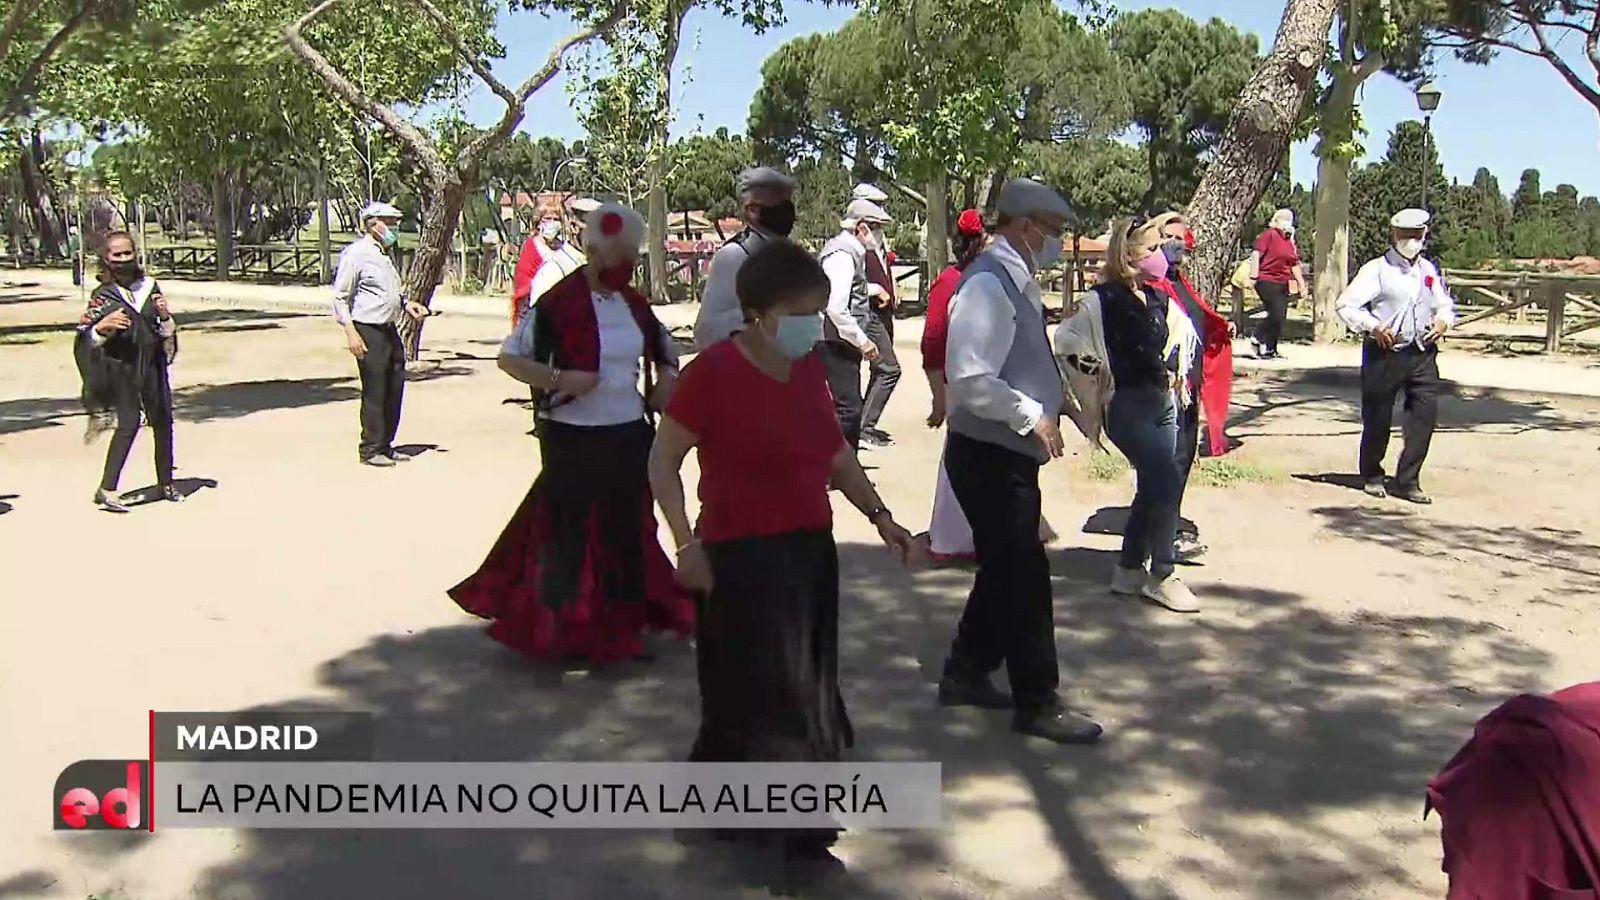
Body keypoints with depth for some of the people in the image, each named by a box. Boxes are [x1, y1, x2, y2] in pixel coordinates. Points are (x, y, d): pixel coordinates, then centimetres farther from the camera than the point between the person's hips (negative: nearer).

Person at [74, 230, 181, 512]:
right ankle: (107, 490, -12)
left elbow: (167, 331, 13)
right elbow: (85, 336, -2)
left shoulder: (149, 286, 9)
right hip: (121, 365, -4)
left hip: (152, 364, 4)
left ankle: (166, 482, 22)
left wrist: (165, 316, -7)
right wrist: (103, 325, -19)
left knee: (162, 420, 8)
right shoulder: (103, 295, -1)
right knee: (129, 423, -13)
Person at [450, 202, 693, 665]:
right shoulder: (559, 303, -12)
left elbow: (664, 351, 25)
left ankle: (619, 622, 26)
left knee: (627, 528, 12)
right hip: (572, 438, -6)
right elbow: (509, 357, -10)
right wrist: (558, 378, -22)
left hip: (628, 434, 7)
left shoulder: (634, 303, 8)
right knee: (570, 529, 0)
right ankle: (557, 627, 13)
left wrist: (666, 380, 6)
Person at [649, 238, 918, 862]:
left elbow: (836, 451, 15)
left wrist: (880, 517, 9)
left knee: (801, 690, 16)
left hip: (810, 550, 7)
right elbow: (663, 461, -10)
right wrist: (687, 542, -18)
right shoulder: (714, 371, -16)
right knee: (760, 694, 2)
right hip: (744, 556, -7)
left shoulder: (808, 367, 4)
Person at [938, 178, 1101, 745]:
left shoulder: (1017, 283, 11)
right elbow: (970, 380, -27)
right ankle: (1036, 705, 11)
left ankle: (965, 675, 34)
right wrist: (1032, 415, -20)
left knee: (1004, 570, 19)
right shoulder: (988, 285, -19)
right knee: (1025, 576, -2)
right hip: (988, 457, -10)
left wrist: (1057, 405, 9)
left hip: (1010, 454, 10)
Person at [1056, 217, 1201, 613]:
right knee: (1168, 481, -15)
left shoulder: (1158, 295, 8)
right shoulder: (1102, 301, -12)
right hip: (1127, 406, -8)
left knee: (1152, 488, 12)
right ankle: (1162, 576, -2)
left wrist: (1176, 370, 14)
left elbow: (1185, 333, 25)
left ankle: (1130, 570, 25)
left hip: (1163, 404, 8)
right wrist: (1100, 374, -5)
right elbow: (1066, 342, -11)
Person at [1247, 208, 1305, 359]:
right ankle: (1258, 340, -2)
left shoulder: (1290, 242, 18)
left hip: (1282, 284, 8)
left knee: (1280, 317, 5)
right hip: (1267, 282, -8)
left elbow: (1295, 265, 24)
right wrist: (1254, 276, -20)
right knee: (1277, 313, -16)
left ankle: (1269, 349, 11)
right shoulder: (1269, 235, -5)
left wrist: (1301, 284, 21)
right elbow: (1256, 254, -13)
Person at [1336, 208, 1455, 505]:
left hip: (1422, 354, 5)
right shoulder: (1377, 269, -3)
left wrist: (1444, 321, 4)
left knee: (1426, 413, -5)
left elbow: (1445, 306, 26)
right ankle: (1372, 476, 24)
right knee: (1377, 417, 3)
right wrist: (1373, 326, -20)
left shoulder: (1429, 271, 14)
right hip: (1384, 353, -4)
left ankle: (1407, 482, 3)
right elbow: (1346, 305, -9)